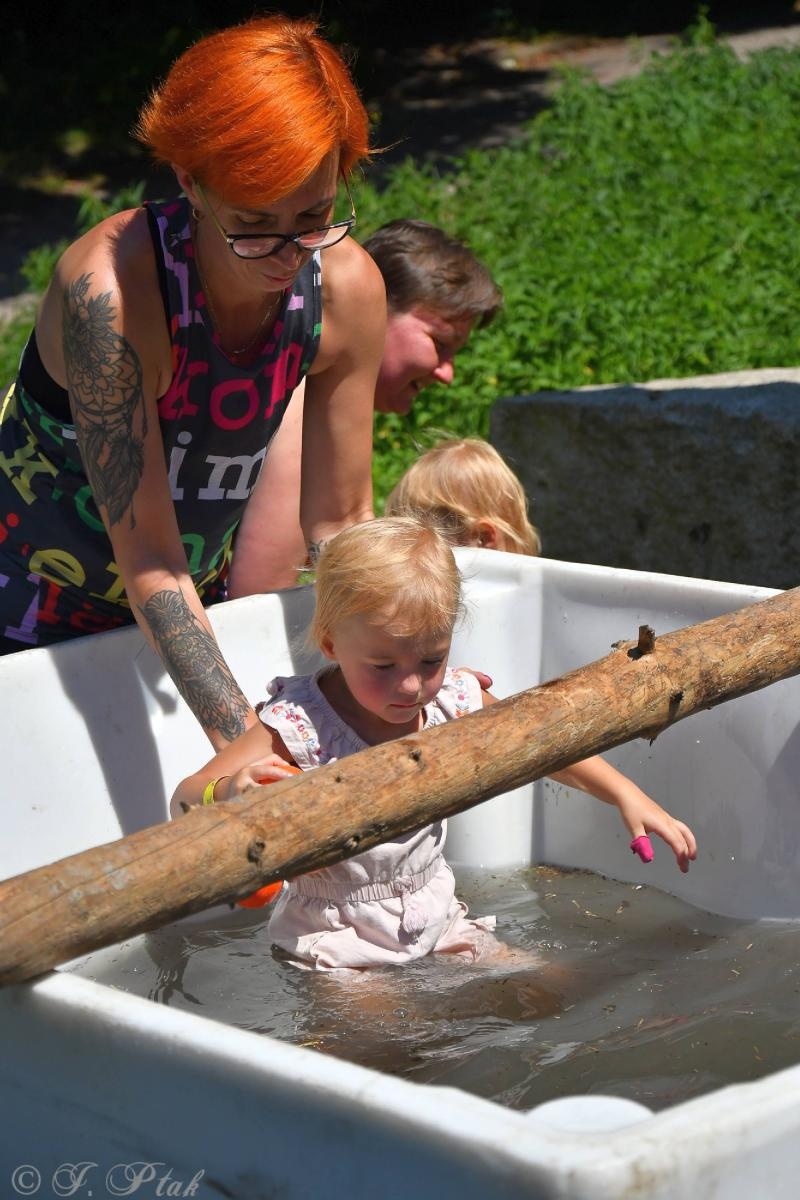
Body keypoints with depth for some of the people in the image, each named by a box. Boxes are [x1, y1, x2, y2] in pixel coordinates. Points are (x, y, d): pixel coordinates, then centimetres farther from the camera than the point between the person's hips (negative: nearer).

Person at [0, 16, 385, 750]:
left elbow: (339, 525, -8)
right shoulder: (109, 289, -33)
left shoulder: (346, 288, -18)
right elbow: (145, 550, -32)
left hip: (189, 606, 5)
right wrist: (237, 737, -39)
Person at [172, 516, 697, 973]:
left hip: (434, 919, 5)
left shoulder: (455, 702, -7)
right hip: (334, 939, -5)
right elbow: (186, 800, -26)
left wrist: (628, 795, 4)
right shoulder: (299, 725, -23)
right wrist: (229, 792, -49)